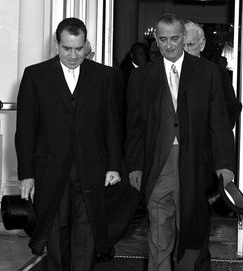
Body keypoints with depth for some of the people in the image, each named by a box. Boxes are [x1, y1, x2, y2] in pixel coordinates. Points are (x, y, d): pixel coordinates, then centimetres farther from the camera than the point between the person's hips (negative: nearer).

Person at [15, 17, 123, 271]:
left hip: (91, 171, 0)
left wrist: (114, 166, -1)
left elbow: (112, 124, 5)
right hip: (51, 171, 0)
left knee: (86, 232, -1)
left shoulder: (104, 76, 4)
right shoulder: (35, 75, 2)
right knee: (56, 231, 10)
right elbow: (25, 128, 1)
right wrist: (26, 174, -3)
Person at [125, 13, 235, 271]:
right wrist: (134, 165, 1)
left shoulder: (207, 71, 5)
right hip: (157, 164, 0)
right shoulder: (141, 76, 8)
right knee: (159, 234, -2)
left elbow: (219, 121, 2)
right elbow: (134, 125, 8)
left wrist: (224, 163, -5)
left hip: (194, 165, 0)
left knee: (190, 231, 8)